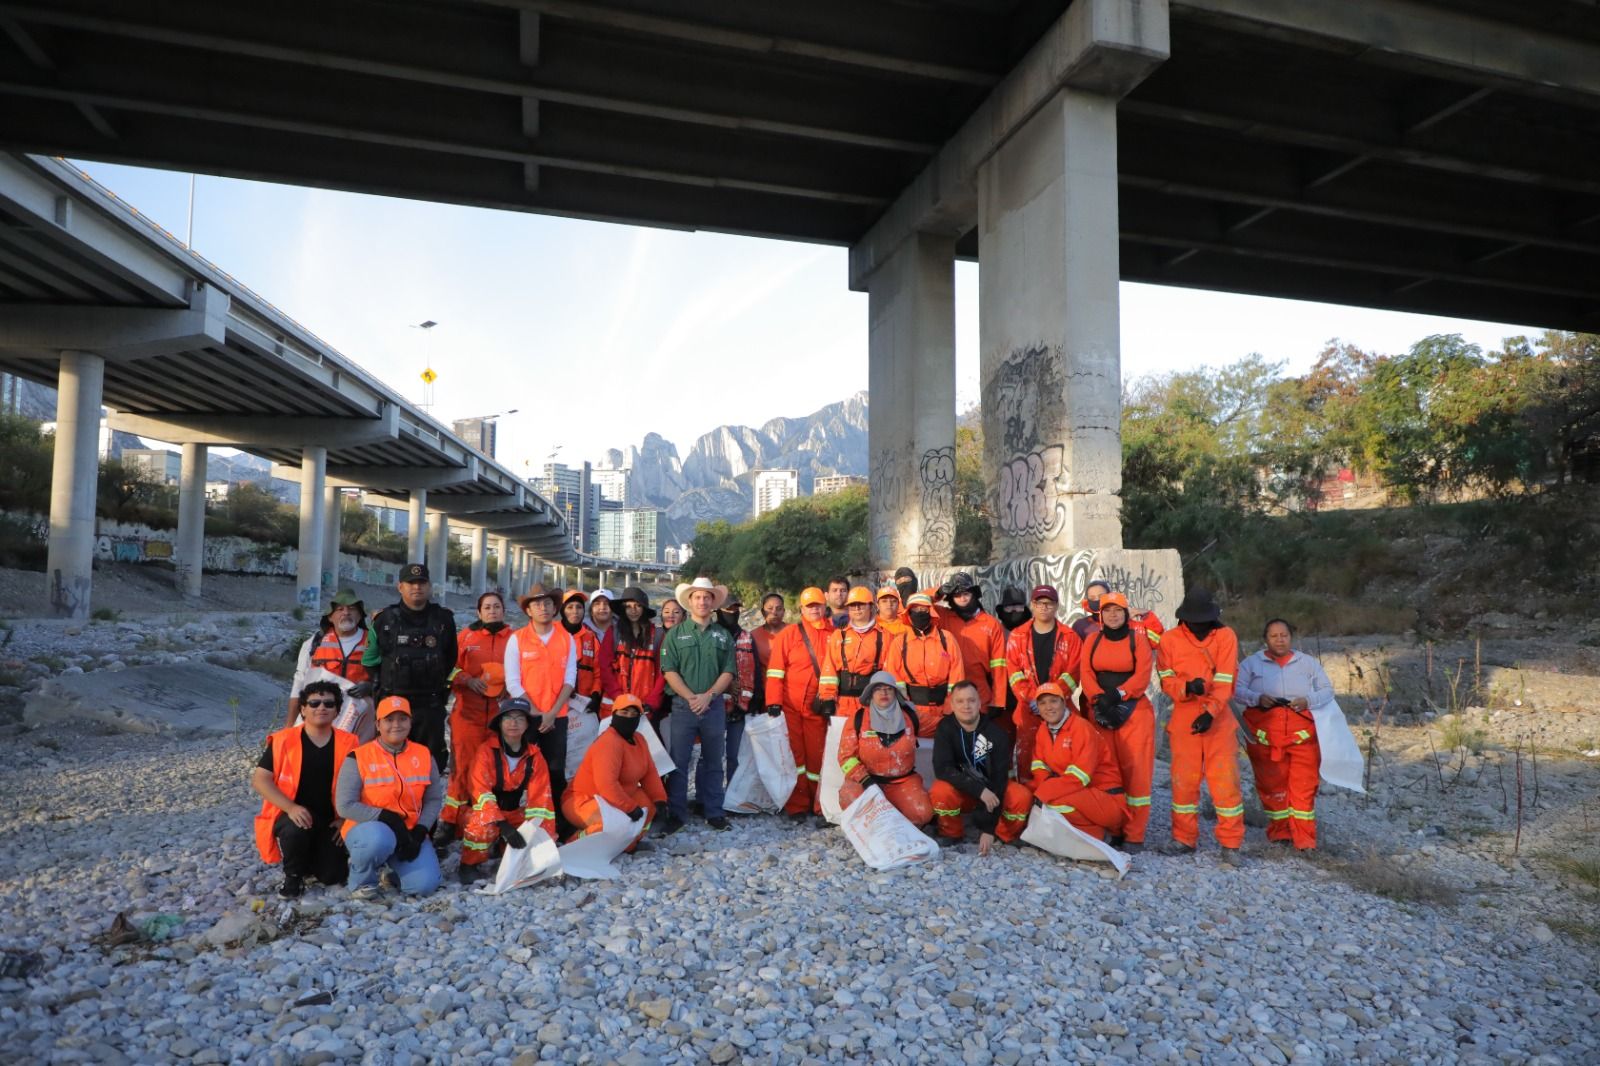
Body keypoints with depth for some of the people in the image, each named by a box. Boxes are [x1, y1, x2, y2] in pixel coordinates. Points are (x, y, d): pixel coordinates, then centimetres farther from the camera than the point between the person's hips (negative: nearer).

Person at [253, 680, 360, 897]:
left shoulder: (349, 744, -2)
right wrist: (291, 808, -21)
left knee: (333, 876, -10)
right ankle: (293, 875, -4)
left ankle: (310, 856, 26)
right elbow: (260, 779, -9)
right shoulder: (283, 741, -6)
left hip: (330, 820, 2)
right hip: (292, 816, -2)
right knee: (297, 829, -36)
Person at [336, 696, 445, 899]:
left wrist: (419, 831, -10)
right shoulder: (358, 758, -7)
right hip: (366, 828, -3)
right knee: (379, 840, -40)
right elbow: (344, 806, -11)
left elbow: (434, 800, 6)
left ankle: (395, 866, 17)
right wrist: (386, 818, -21)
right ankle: (362, 880, -5)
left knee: (425, 883, -18)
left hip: (409, 832, 3)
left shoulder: (424, 756, 3)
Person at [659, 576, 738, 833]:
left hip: (714, 706, 2)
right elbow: (669, 671, -4)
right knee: (678, 762, 0)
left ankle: (714, 812, 19)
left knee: (713, 762, 10)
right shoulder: (676, 634, 4)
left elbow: (728, 672, 2)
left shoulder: (723, 635, 8)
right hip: (683, 706, -1)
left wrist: (708, 695, -11)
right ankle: (676, 814, 10)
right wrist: (690, 697, -14)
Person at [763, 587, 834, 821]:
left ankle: (822, 806, 19)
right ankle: (797, 806, 15)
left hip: (819, 708, 1)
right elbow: (775, 671, -3)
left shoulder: (834, 635, 4)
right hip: (790, 706, -1)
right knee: (794, 755, 5)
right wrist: (773, 703, -11)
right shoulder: (788, 635, 1)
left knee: (818, 755, 6)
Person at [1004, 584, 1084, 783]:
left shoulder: (1069, 636, 5)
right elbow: (1014, 673, 0)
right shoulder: (1017, 636, 6)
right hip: (1027, 708, 0)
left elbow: (1072, 673, -2)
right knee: (1025, 756, -1)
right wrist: (1031, 699, -12)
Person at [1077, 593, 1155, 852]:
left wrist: (1117, 695, -18)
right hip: (1099, 711, 3)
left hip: (1133, 711, -3)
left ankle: (1134, 835, 1)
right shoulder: (1092, 640, 10)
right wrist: (1099, 699, -15)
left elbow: (1142, 675, -7)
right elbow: (1085, 673, 0)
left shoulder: (1137, 639, 2)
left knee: (1135, 770, -5)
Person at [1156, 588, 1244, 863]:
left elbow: (1224, 681, -7)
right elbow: (1166, 680, -1)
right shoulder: (1169, 639, 0)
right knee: (1183, 778, 4)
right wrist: (1187, 688, -22)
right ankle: (1184, 839, 17)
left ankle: (1230, 843, 10)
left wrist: (1210, 712, -18)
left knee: (1225, 778, -3)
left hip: (1218, 717, -1)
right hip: (1183, 717, 1)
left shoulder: (1225, 636, -2)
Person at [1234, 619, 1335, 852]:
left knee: (1304, 785, -4)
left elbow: (1327, 690, 11)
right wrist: (1257, 698, -17)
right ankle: (1279, 830, 19)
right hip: (1265, 734, 0)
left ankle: (1304, 837, 2)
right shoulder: (1252, 663, 8)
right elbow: (1236, 688, 0)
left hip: (1302, 734, 0)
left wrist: (1308, 700, -8)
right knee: (1271, 784, 5)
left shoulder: (1308, 663, 13)